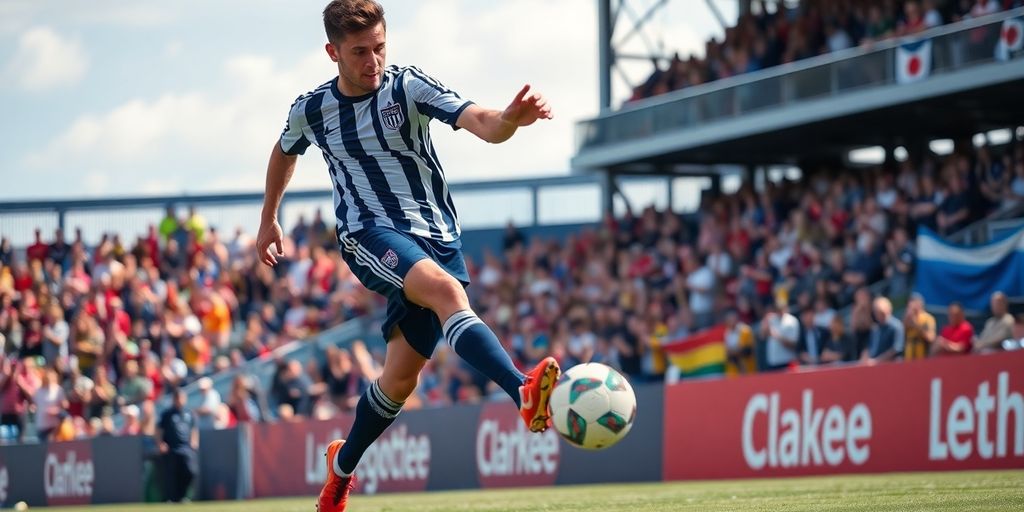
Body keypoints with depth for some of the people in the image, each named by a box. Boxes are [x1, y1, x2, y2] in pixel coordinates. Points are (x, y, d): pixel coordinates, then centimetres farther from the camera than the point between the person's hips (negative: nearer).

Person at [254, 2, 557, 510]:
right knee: (446, 290, -33)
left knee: (401, 376, 3)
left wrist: (509, 120, -44)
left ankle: (342, 467, 30)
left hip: (437, 238, 1)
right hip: (369, 235, -1)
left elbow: (480, 123, -21)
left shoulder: (409, 87, -6)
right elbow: (284, 153, 26)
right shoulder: (311, 110, 2)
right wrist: (269, 220, 35)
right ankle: (525, 394, -54)